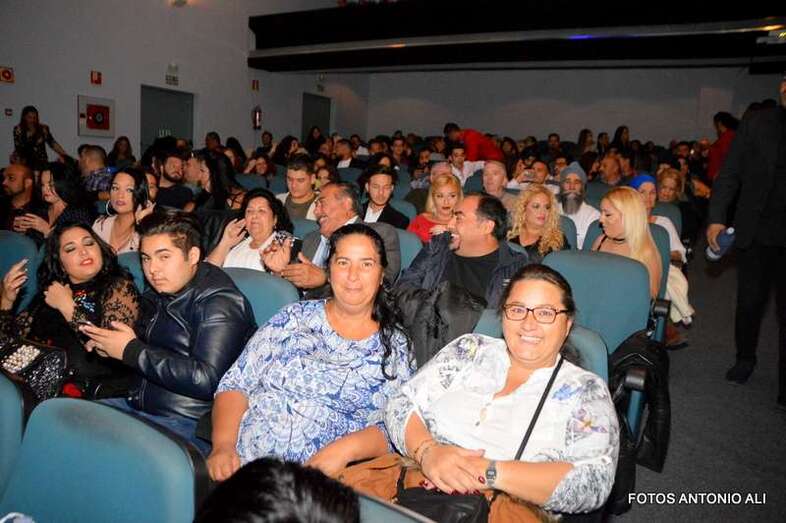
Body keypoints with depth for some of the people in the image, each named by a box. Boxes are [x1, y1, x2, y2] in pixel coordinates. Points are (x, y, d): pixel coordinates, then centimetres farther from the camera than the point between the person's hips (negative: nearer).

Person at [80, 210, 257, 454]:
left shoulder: (219, 303, -16)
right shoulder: (157, 294, 11)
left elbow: (206, 380, -26)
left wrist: (131, 350, -21)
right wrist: (109, 345, 0)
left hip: (189, 423, -9)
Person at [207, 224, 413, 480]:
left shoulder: (396, 346, 6)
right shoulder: (294, 318, 9)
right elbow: (236, 384, 8)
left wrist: (346, 448, -16)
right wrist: (223, 445, -7)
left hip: (320, 479, -1)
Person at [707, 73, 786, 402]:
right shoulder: (757, 123, 1)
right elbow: (729, 174, 0)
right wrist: (716, 218, -9)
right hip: (755, 232, 1)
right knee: (749, 303, 13)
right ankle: (745, 359, 35)